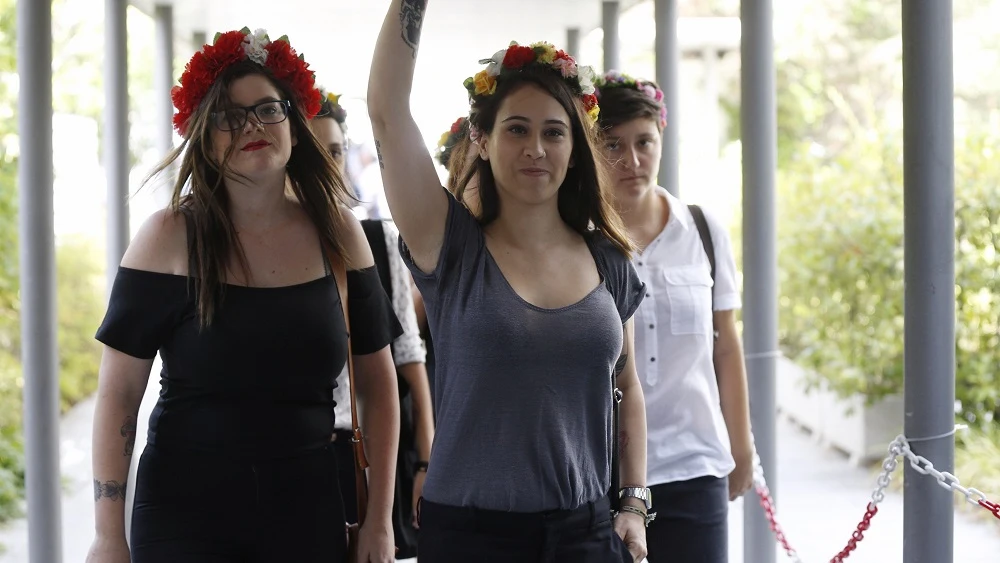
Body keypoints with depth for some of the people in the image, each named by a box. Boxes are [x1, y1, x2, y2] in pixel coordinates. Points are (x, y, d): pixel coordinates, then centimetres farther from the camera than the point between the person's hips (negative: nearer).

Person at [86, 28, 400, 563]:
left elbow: (377, 383, 8)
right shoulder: (170, 237, -6)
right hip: (184, 513, -2)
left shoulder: (337, 234, 2)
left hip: (307, 510, 2)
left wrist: (379, 520, 5)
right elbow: (119, 392, -5)